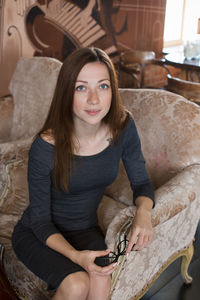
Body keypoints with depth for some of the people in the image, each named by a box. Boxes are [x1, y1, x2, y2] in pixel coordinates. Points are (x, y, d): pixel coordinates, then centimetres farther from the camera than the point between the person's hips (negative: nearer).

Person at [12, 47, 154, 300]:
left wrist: (143, 213, -25)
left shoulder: (123, 127, -16)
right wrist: (76, 256, -32)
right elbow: (40, 220, -16)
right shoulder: (45, 147, -26)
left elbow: (141, 182, -2)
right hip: (36, 234, -2)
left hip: (85, 230, 3)